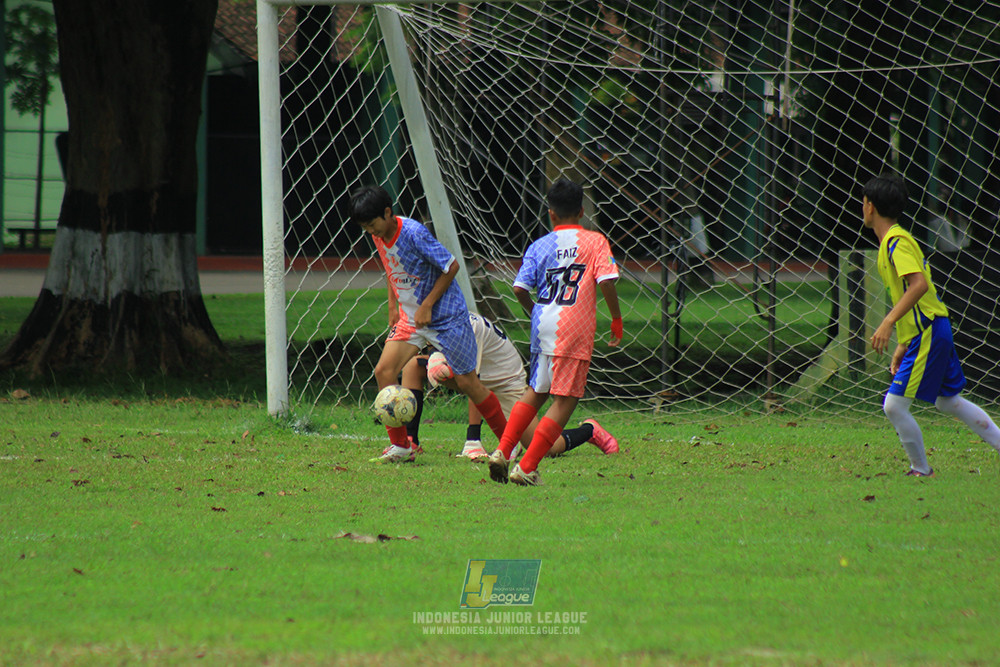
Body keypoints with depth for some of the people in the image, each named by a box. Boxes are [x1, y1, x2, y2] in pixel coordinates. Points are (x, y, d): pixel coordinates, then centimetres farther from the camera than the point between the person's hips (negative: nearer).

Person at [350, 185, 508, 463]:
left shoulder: (414, 234, -24)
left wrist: (427, 306, -18)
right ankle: (400, 446, -1)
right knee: (384, 370, -11)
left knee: (466, 382, 0)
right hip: (410, 317, 7)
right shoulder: (379, 237, -1)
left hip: (446, 316, -7)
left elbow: (451, 266, -19)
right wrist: (393, 307, 12)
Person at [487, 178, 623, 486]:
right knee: (565, 399, -1)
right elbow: (607, 282, -9)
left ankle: (503, 452, 10)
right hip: (575, 330, -4)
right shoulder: (595, 241, 2)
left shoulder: (539, 246, 9)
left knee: (536, 391, 21)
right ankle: (527, 467, -8)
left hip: (543, 325, 4)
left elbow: (520, 289, 1)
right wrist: (616, 319, 3)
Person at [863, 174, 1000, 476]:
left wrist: (888, 323, -33)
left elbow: (919, 284, -29)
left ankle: (921, 470, 4)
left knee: (894, 406, -8)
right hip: (929, 332, 10)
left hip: (927, 334, -10)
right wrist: (902, 346, 21)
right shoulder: (892, 241, 16)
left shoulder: (897, 242, -14)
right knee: (948, 401, 21)